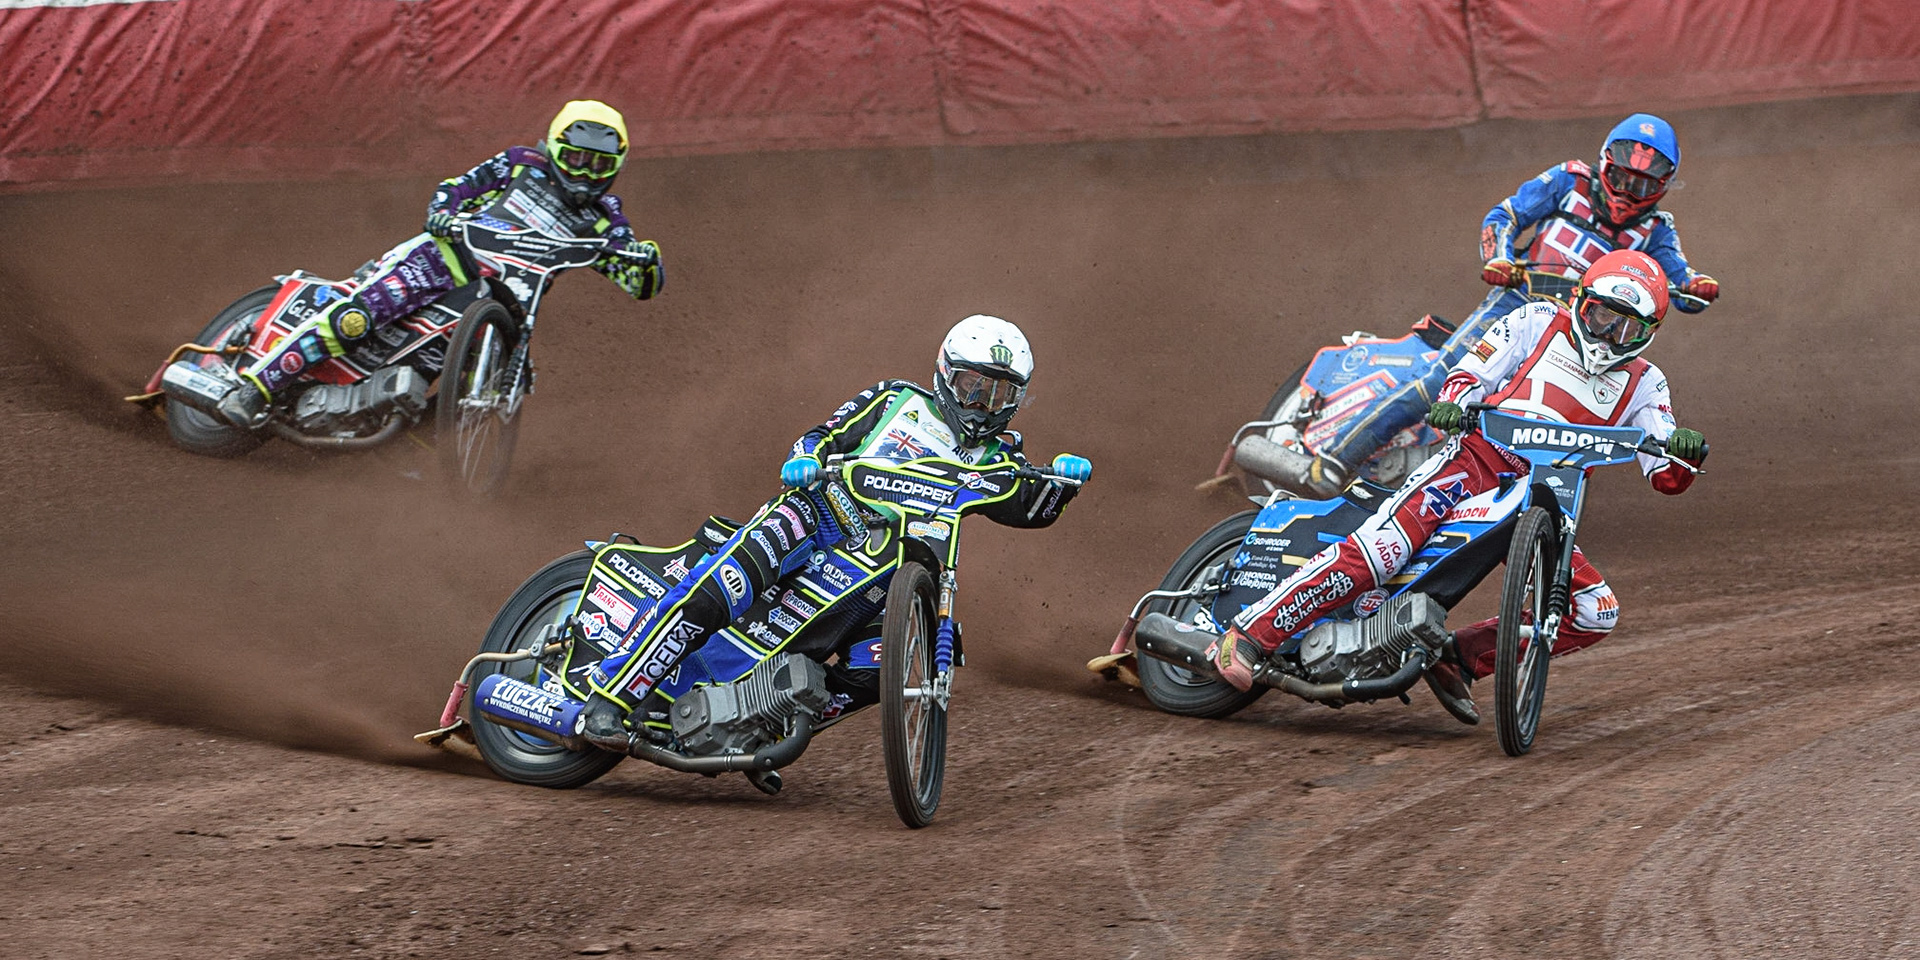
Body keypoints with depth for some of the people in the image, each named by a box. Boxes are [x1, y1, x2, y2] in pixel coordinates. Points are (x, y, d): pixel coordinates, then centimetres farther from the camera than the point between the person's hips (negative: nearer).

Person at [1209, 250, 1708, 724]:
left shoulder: (1643, 385, 16)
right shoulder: (1539, 322, 9)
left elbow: (1667, 476, 8)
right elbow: (1470, 373, 6)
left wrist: (1683, 451, -16)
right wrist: (1452, 404, -17)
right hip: (1475, 458, -5)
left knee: (1596, 612, -10)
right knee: (1380, 548, -26)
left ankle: (1460, 658, 2)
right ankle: (1249, 633, -23)